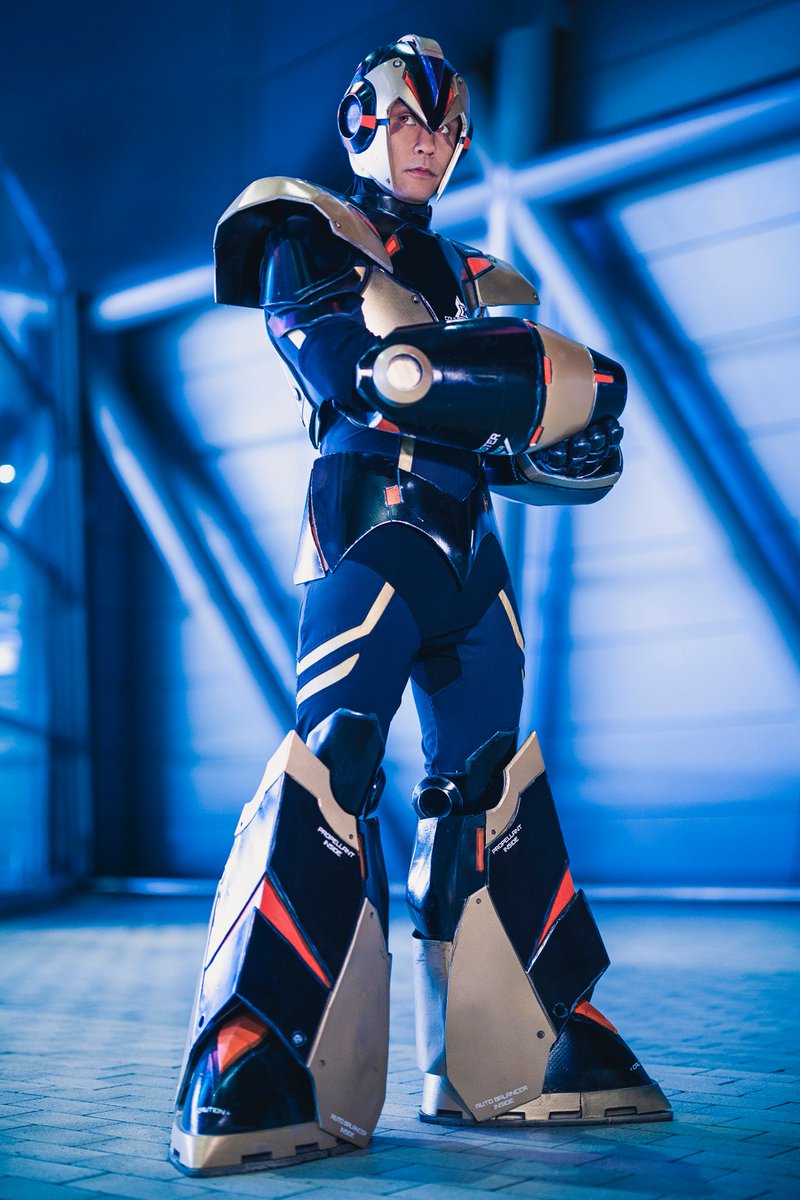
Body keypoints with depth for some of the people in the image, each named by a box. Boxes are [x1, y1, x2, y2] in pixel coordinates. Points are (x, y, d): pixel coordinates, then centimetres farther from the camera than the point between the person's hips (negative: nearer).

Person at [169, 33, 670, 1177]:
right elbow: (339, 365, -12)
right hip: (370, 519, -7)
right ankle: (249, 1077, -22)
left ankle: (519, 1052, 12)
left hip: (468, 545, 7)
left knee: (492, 777, 5)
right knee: (333, 759, -19)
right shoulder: (307, 240, 8)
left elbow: (565, 432, 19)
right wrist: (527, 374, -14)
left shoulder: (479, 281, 26)